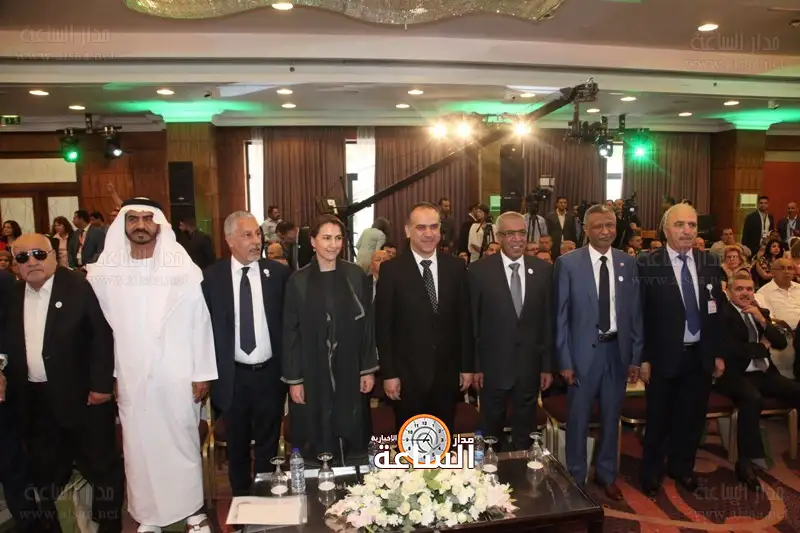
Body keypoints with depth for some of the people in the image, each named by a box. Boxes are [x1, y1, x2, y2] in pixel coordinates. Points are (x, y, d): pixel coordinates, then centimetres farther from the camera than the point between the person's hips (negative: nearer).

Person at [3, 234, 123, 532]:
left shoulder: (79, 287, -11)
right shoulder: (13, 296, 7)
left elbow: (102, 336, -13)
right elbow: (8, 345, 11)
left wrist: (101, 384, -15)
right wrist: (8, 384, 2)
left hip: (81, 395, -5)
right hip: (32, 400, 5)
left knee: (100, 464, 7)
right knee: (45, 470, 19)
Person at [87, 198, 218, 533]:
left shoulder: (184, 270, -6)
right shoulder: (104, 273, -1)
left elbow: (200, 324, -4)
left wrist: (203, 374, -5)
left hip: (177, 377, -1)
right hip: (130, 379, 2)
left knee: (183, 444, 10)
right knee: (139, 448, 11)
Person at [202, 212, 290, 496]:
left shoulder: (279, 273, -4)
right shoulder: (211, 276, -4)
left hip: (270, 374, 0)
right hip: (232, 376, 1)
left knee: (268, 445, 14)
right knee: (237, 446, 19)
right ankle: (241, 500, 38)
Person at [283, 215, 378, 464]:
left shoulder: (356, 275, 0)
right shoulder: (298, 280, -3)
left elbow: (367, 325, 3)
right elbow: (291, 332, -2)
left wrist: (369, 369, 0)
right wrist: (293, 379, -5)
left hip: (350, 371, 1)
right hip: (313, 374, -1)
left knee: (353, 433, 9)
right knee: (318, 439, 7)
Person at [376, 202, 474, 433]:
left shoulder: (455, 267, 1)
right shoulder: (391, 270, -8)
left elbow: (465, 319, 5)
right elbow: (383, 326, -7)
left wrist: (467, 365, 5)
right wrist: (389, 373, -8)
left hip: (447, 373, 3)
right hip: (407, 375, -2)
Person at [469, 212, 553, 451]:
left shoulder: (543, 270, -1)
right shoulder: (479, 270, -8)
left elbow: (548, 321, 2)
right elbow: (471, 322, -6)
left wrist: (548, 366, 2)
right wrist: (474, 366, -6)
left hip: (530, 366, 2)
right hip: (493, 366, -2)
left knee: (525, 433, 18)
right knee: (491, 432, 16)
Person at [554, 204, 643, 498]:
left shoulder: (628, 263, 3)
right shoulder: (567, 263, -8)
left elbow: (635, 312, 6)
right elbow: (561, 315, -7)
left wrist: (636, 356, 3)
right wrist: (564, 360, -9)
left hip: (618, 350, 3)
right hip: (583, 350, -3)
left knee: (611, 417, 17)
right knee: (578, 419, 9)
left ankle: (606, 474, 36)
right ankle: (576, 477, 28)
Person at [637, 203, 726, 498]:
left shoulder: (710, 262, 3)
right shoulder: (647, 264, -11)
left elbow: (717, 309, 8)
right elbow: (639, 315, -11)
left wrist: (718, 353, 7)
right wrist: (643, 358, -12)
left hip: (700, 355, 4)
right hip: (664, 356, -4)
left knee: (692, 417, 17)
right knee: (659, 419, 11)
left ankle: (682, 467, 40)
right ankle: (652, 472, 33)